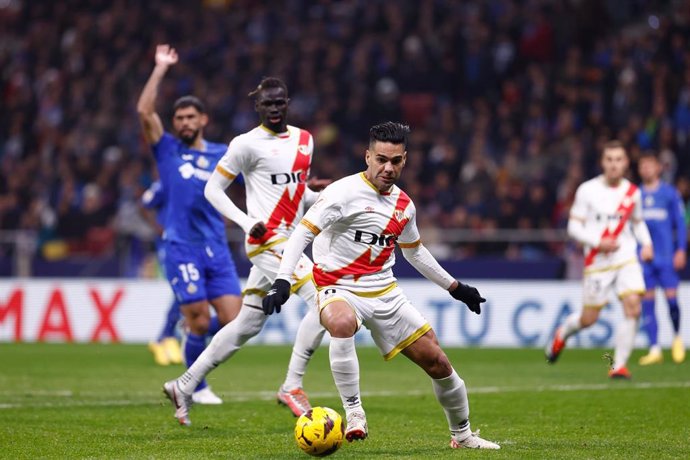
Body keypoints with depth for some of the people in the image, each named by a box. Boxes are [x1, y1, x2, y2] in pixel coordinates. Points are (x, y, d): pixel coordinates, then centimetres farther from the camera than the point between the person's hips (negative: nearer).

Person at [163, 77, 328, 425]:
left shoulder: (304, 140, 14)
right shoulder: (247, 144, -7)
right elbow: (213, 189, -3)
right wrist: (247, 223, -16)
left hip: (288, 241, 8)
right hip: (268, 240, -8)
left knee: (248, 324, 12)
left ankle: (184, 386, 22)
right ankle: (291, 386, -13)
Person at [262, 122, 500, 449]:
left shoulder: (403, 205, 8)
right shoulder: (345, 192, -14)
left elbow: (415, 252, 25)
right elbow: (303, 232, -20)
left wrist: (455, 287, 29)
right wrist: (283, 281, -32)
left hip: (385, 294, 6)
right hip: (339, 290, -6)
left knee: (437, 361, 5)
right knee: (342, 323, -42)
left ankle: (461, 434, 27)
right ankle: (353, 411, -30)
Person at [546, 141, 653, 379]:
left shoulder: (632, 192, 6)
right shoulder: (587, 190, -5)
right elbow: (574, 227, -4)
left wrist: (646, 243, 4)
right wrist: (598, 242, -19)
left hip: (627, 258, 2)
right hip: (597, 261, -2)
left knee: (633, 306, -18)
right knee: (589, 318, 3)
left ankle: (619, 365, -9)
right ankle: (561, 334, 39)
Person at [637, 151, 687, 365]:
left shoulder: (670, 193, 4)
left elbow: (680, 224, 4)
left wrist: (681, 250, -4)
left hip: (667, 257, -2)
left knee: (671, 298, -9)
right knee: (646, 301, -2)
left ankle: (677, 338, 17)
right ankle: (654, 349, 2)